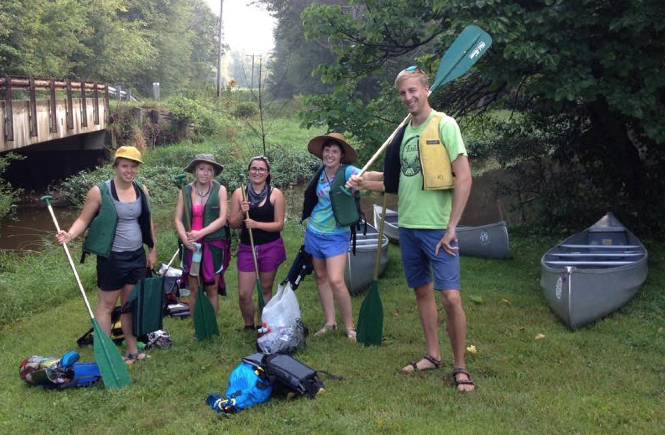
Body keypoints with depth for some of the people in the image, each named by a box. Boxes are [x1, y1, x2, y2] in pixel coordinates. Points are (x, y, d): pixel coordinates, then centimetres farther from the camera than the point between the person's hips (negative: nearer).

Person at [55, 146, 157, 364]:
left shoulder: (142, 190, 4)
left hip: (137, 256, 5)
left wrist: (153, 250, 13)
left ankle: (132, 349, 24)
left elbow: (148, 222, 13)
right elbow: (84, 219, -7)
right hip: (112, 258, -5)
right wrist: (70, 234, -26)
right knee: (106, 305, 4)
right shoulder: (100, 191, -12)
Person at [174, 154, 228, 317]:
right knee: (194, 290, 7)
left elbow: (222, 219, -9)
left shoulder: (220, 190, -3)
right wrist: (185, 238, -18)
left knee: (211, 289, 4)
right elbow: (178, 219, 0)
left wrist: (201, 233, -20)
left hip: (214, 244, -2)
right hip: (191, 246, 2)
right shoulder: (185, 191, 2)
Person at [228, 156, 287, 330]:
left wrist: (256, 224, -21)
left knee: (265, 290, 10)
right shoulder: (239, 193, 0)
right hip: (247, 248, 2)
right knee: (243, 294, 0)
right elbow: (233, 224, 2)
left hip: (270, 248, -1)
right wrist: (241, 212, -17)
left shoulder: (276, 194, -6)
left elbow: (279, 224, -8)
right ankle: (249, 327, 23)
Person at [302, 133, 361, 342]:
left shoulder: (347, 171, -14)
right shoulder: (320, 173, 4)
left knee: (336, 280, -15)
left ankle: (350, 326, 0)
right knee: (321, 277, 11)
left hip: (336, 235, -6)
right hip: (314, 232, 6)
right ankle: (330, 322, 23)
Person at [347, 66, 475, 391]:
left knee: (450, 296, -8)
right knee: (422, 291, 13)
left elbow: (464, 177, -14)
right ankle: (432, 355, 26)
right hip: (408, 226, 7)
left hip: (437, 228, -7)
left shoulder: (444, 125, -8)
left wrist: (451, 227, -16)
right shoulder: (405, 132, 12)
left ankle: (459, 366, 5)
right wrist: (364, 182, 6)